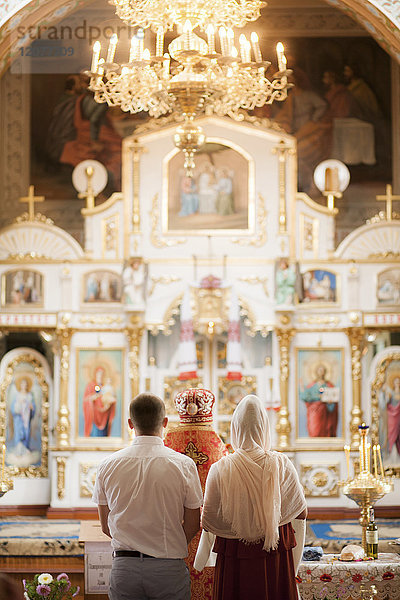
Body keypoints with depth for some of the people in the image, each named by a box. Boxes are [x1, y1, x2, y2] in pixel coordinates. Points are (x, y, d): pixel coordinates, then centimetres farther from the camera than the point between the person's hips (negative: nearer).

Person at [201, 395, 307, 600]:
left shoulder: (220, 470, -12)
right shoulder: (282, 465, -9)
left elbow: (207, 523, -5)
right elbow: (301, 512, 2)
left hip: (233, 561, -1)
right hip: (275, 558, 1)